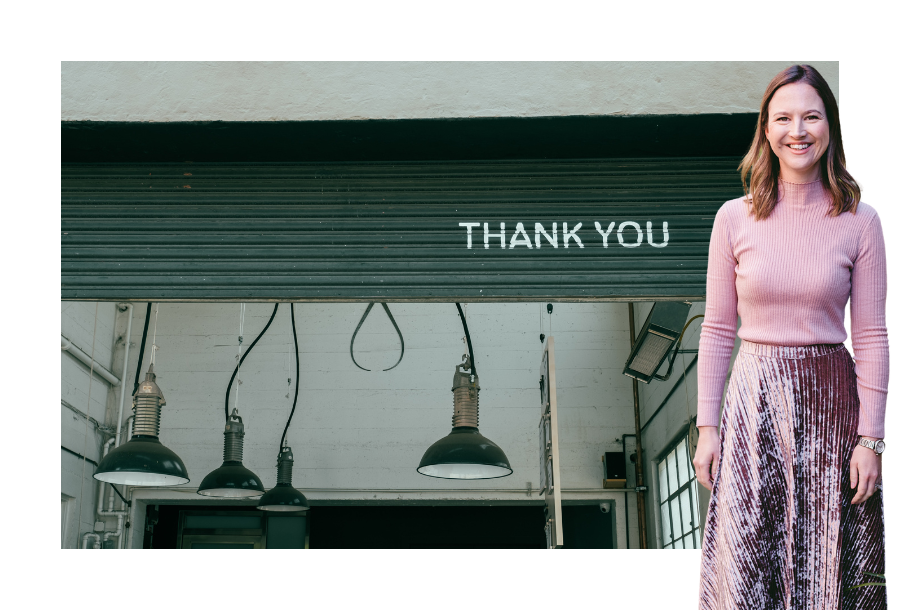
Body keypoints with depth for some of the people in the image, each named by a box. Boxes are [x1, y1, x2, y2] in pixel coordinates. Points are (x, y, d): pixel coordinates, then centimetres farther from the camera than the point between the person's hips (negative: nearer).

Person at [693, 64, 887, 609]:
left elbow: (871, 337, 1)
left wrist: (870, 438, -3)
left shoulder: (859, 222, 0)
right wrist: (708, 428, 0)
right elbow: (717, 330, 3)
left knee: (827, 564, 8)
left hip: (832, 399, 0)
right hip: (755, 400, 0)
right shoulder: (735, 218, 0)